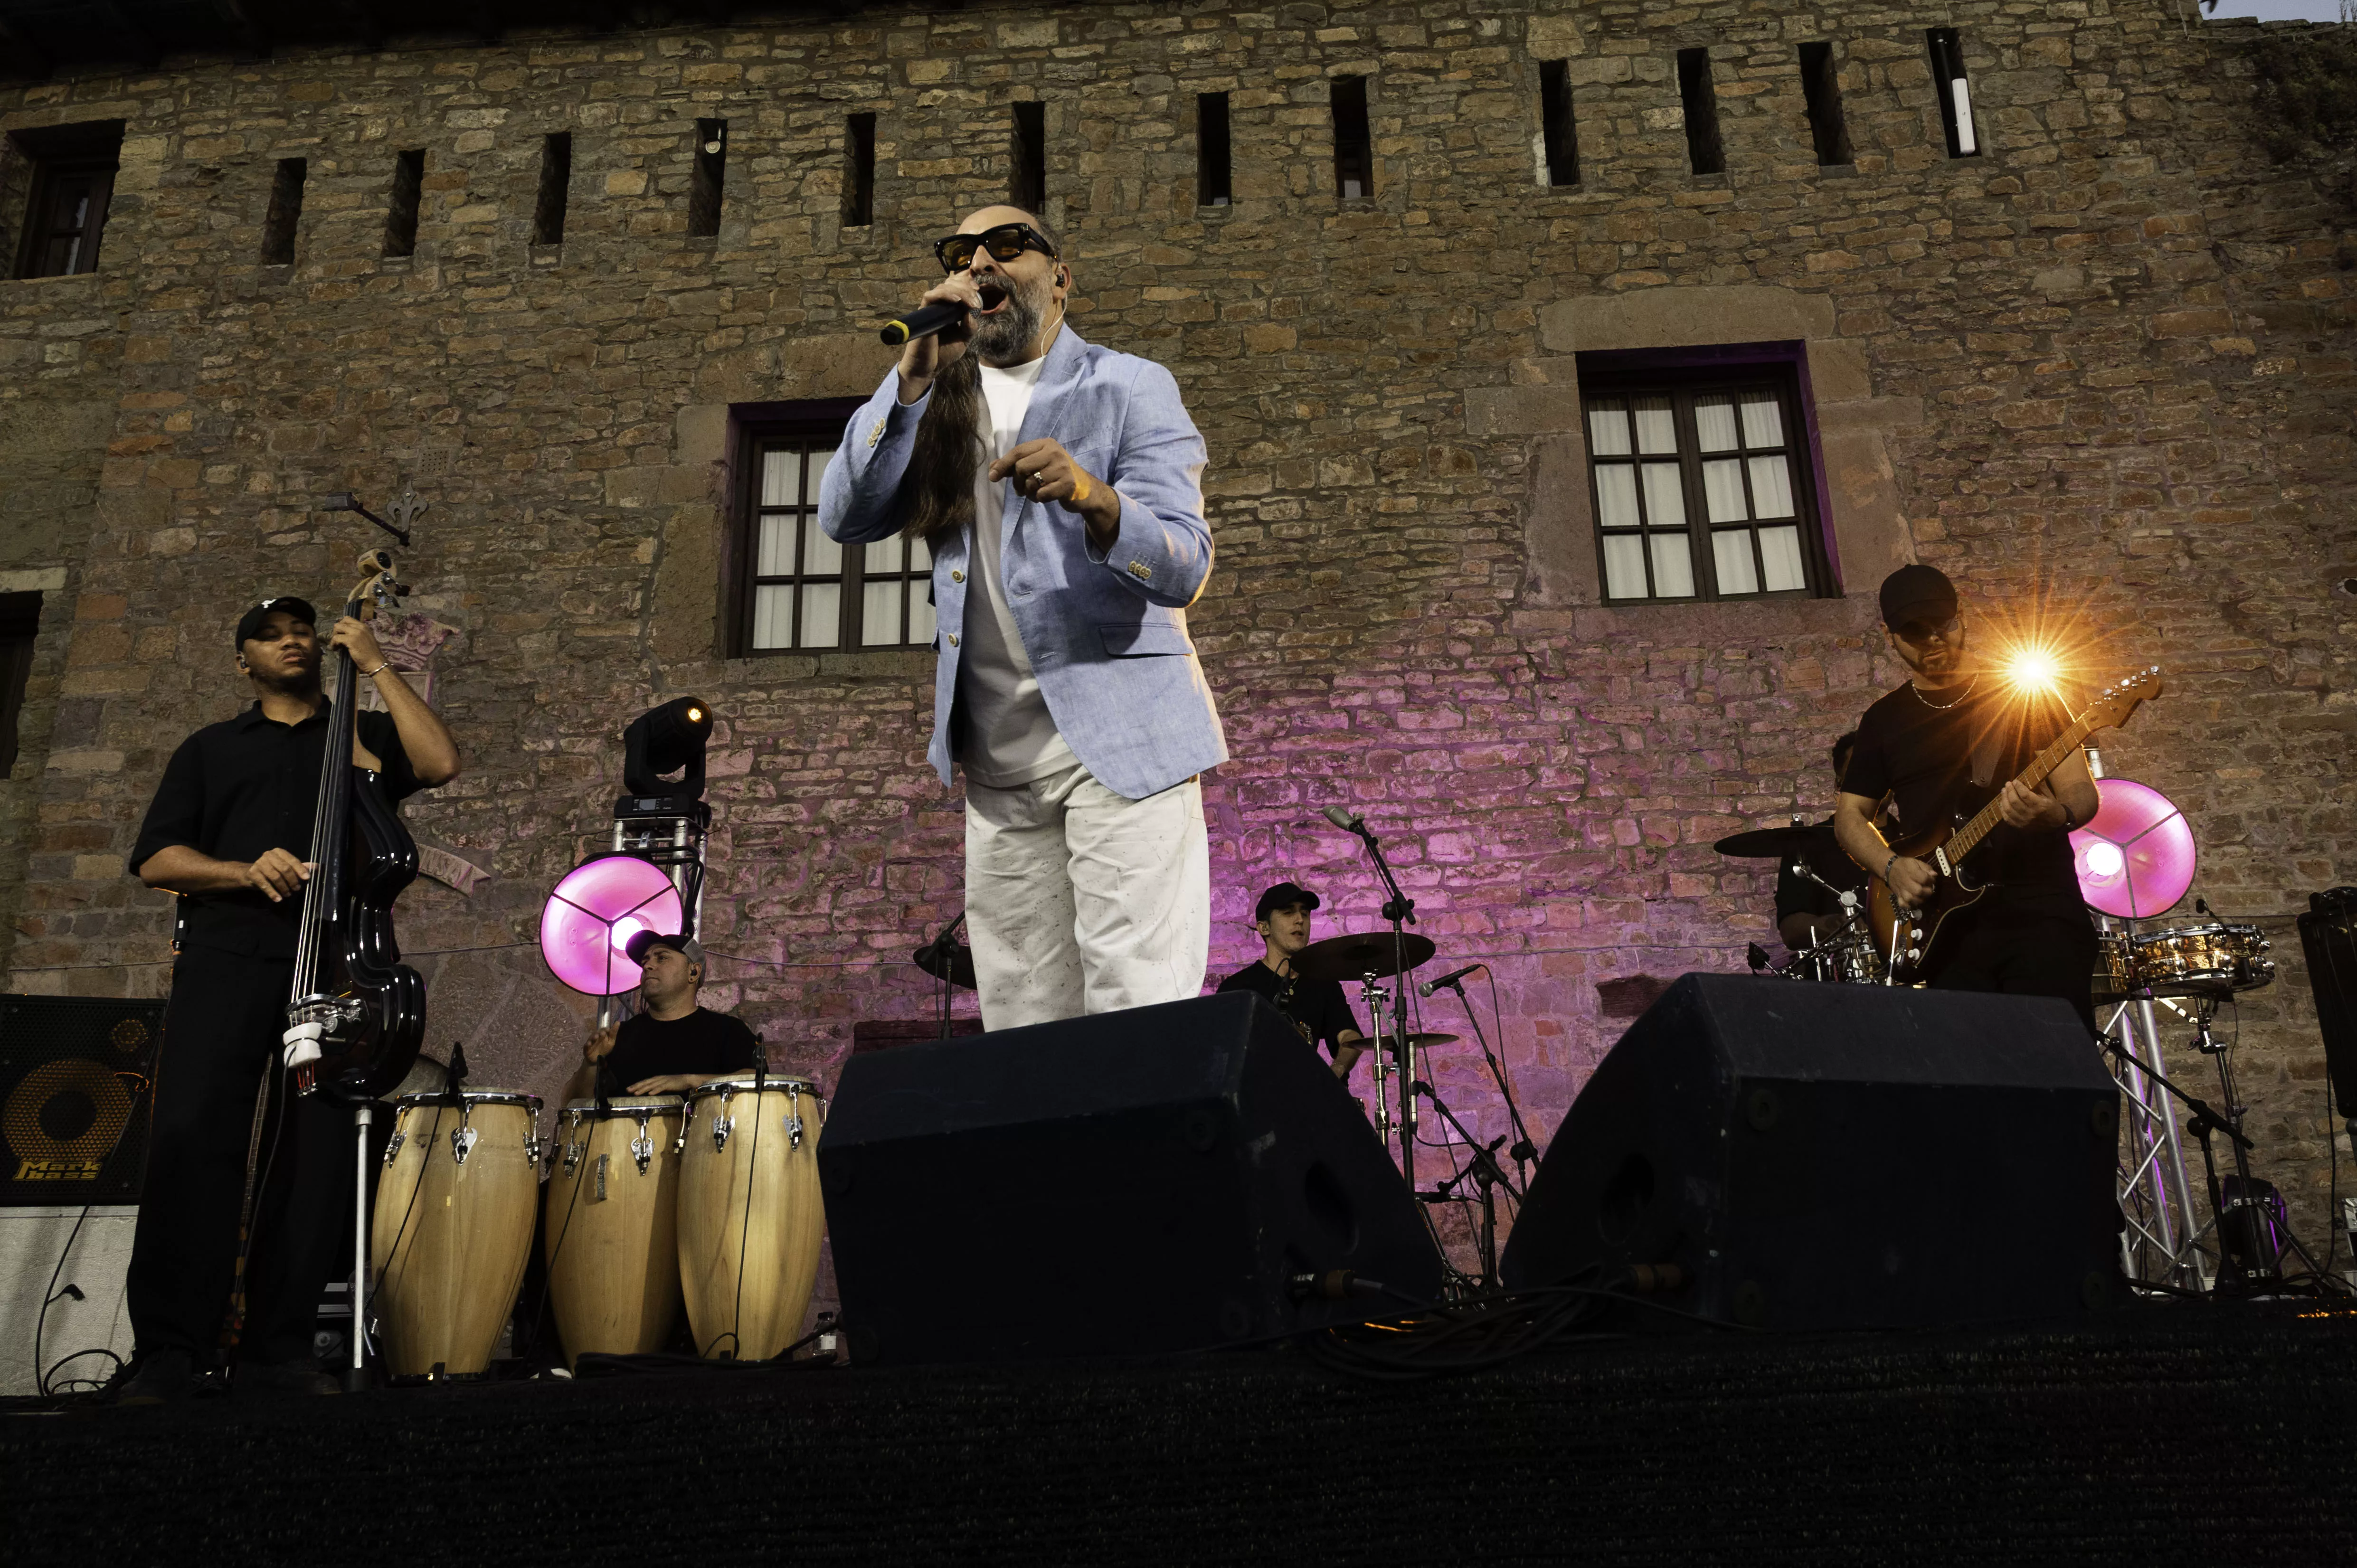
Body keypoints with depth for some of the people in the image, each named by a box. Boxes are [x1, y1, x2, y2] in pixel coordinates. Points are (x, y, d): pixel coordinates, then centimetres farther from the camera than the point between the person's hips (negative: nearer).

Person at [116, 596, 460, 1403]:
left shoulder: (363, 736, 22)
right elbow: (155, 858, 14)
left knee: (319, 1149, -5)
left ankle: (278, 1350, 1)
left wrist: (376, 665, 4)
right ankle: (166, 1350, -9)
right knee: (190, 1133, -14)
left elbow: (441, 762, 0)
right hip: (228, 953, 0)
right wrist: (246, 872, -7)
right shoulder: (210, 749, 24)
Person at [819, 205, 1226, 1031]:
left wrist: (1095, 500, -31)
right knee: (1023, 1027, 7)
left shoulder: (1129, 388, 3)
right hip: (998, 757, 5)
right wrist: (917, 374, -9)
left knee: (1140, 1014, -11)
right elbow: (845, 519, 0)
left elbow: (1186, 567, -10)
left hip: (1120, 737, -4)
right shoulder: (939, 404, 17)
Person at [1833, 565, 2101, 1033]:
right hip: (1948, 922, 2)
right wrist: (1892, 866, -3)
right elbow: (1850, 815, 16)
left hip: (2040, 910, -2)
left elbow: (2082, 793, 3)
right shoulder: (1885, 721, 13)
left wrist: (2055, 815, -20)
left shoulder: (2024, 696, 6)